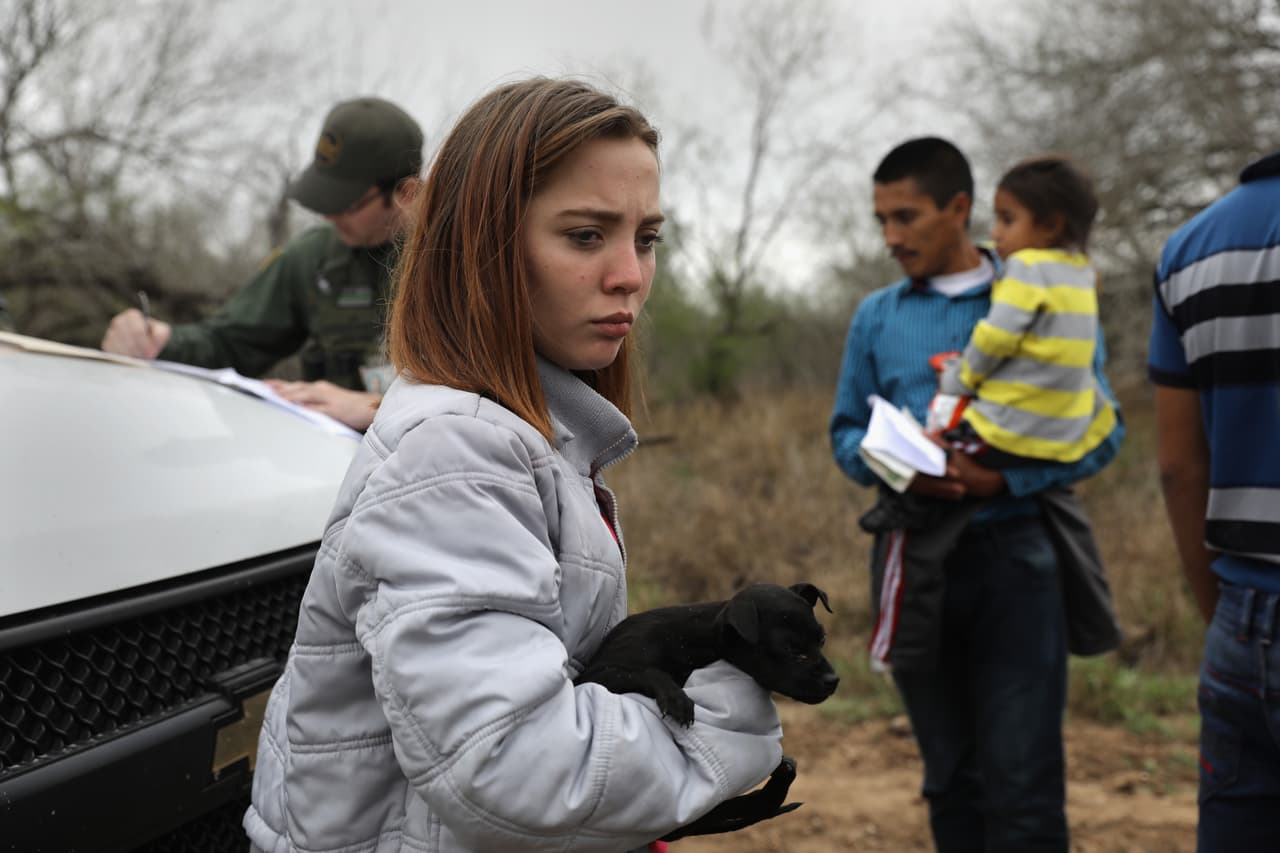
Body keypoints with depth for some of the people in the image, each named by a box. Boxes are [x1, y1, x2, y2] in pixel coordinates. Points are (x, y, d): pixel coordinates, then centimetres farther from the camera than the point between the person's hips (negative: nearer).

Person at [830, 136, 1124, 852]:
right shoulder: (877, 317, 10)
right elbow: (847, 431, 13)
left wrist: (1006, 478, -17)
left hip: (1014, 551, -3)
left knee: (1023, 783, -7)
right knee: (952, 778, 12)